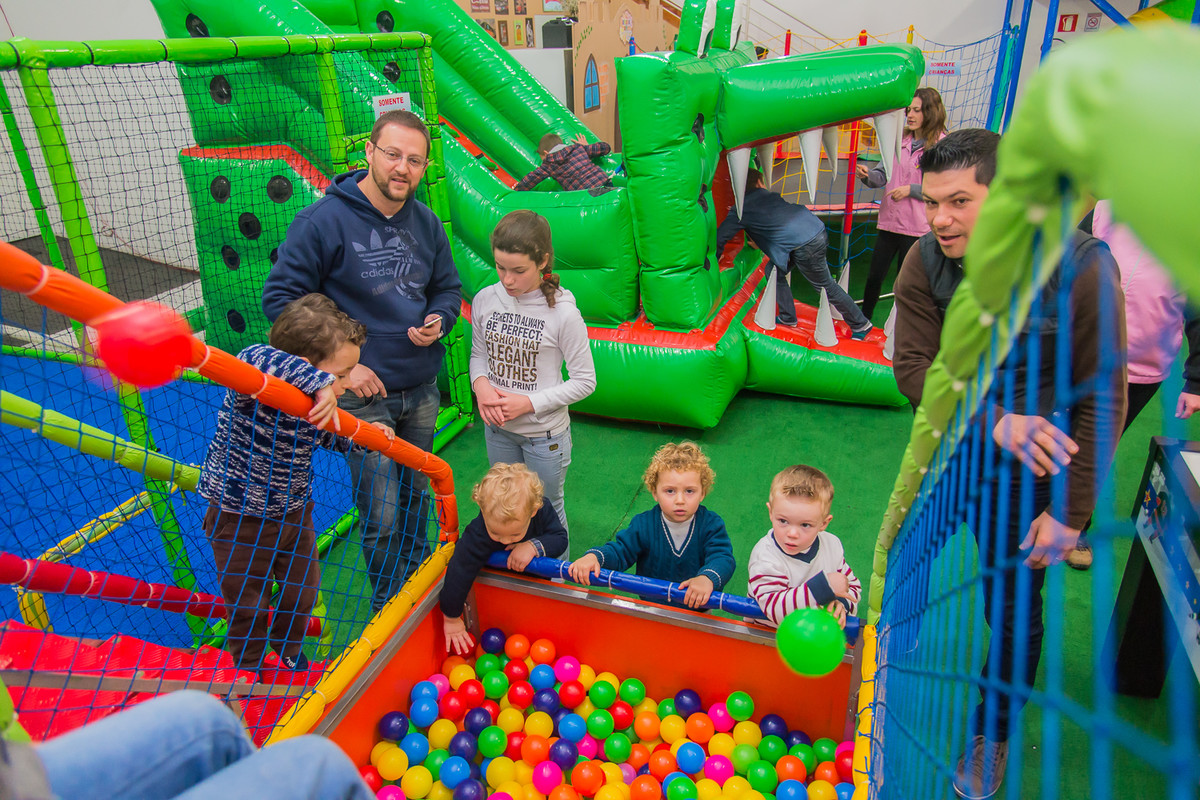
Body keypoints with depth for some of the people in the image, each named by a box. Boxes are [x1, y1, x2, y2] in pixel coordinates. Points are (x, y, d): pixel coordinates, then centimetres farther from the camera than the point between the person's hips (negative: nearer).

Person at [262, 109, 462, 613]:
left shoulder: (426, 223, 3)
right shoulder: (323, 220, -13)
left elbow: (448, 287, 16)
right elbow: (280, 298, -10)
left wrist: (439, 321, -7)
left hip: (422, 390, 5)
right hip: (362, 396, -5)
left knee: (415, 496, 20)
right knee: (382, 516, 1)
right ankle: (391, 605, 25)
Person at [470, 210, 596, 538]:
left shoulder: (562, 313, -20)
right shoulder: (485, 299, -7)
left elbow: (584, 381, -14)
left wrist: (529, 403, -20)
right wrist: (480, 383, -13)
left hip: (544, 433, -4)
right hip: (497, 429, 4)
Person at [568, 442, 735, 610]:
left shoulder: (711, 525, -9)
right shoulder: (644, 525, -5)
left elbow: (722, 557, -21)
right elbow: (620, 551, -4)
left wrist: (707, 578, -44)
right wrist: (594, 556, -27)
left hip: (697, 610, -1)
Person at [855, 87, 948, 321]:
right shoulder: (900, 141, 10)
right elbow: (882, 176, 9)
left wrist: (911, 189, -17)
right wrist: (868, 175, -13)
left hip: (917, 228, -5)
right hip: (889, 221, 5)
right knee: (875, 275, 10)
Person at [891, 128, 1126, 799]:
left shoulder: (1080, 268, -24)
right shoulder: (926, 261, -15)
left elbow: (1103, 401, -18)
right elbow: (913, 366, -15)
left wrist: (1071, 512, -17)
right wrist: (992, 418, -31)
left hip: (1028, 472, -3)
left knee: (1012, 606, 11)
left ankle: (994, 733, 38)